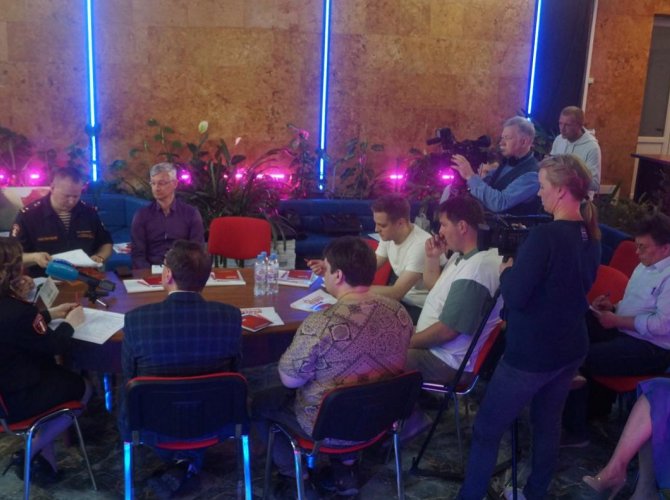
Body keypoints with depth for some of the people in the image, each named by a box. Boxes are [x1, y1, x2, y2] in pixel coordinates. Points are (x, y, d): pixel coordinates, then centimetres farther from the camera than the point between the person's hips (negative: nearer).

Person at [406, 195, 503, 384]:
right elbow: (436, 289, 23)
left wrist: (405, 343, -12)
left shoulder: (475, 269, -27)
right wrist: (432, 258, 6)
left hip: (447, 362, -10)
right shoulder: (462, 255, 6)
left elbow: (447, 331, -25)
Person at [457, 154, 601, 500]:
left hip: (531, 355, -8)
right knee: (548, 423, 23)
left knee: (486, 431, 5)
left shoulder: (544, 235, -25)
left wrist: (507, 270, -5)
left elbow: (514, 296, -24)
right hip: (571, 349, 9)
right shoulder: (590, 237, 3)